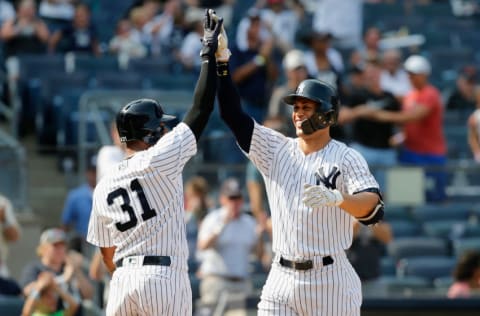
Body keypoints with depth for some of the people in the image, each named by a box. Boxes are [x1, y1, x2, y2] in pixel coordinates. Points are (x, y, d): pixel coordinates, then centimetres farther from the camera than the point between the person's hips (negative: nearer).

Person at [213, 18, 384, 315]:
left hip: (330, 281, -4)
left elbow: (372, 205, -22)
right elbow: (233, 114, 4)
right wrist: (220, 61, -7)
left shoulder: (347, 158, -6)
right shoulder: (276, 149, 10)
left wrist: (336, 198, -43)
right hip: (281, 279, 5)